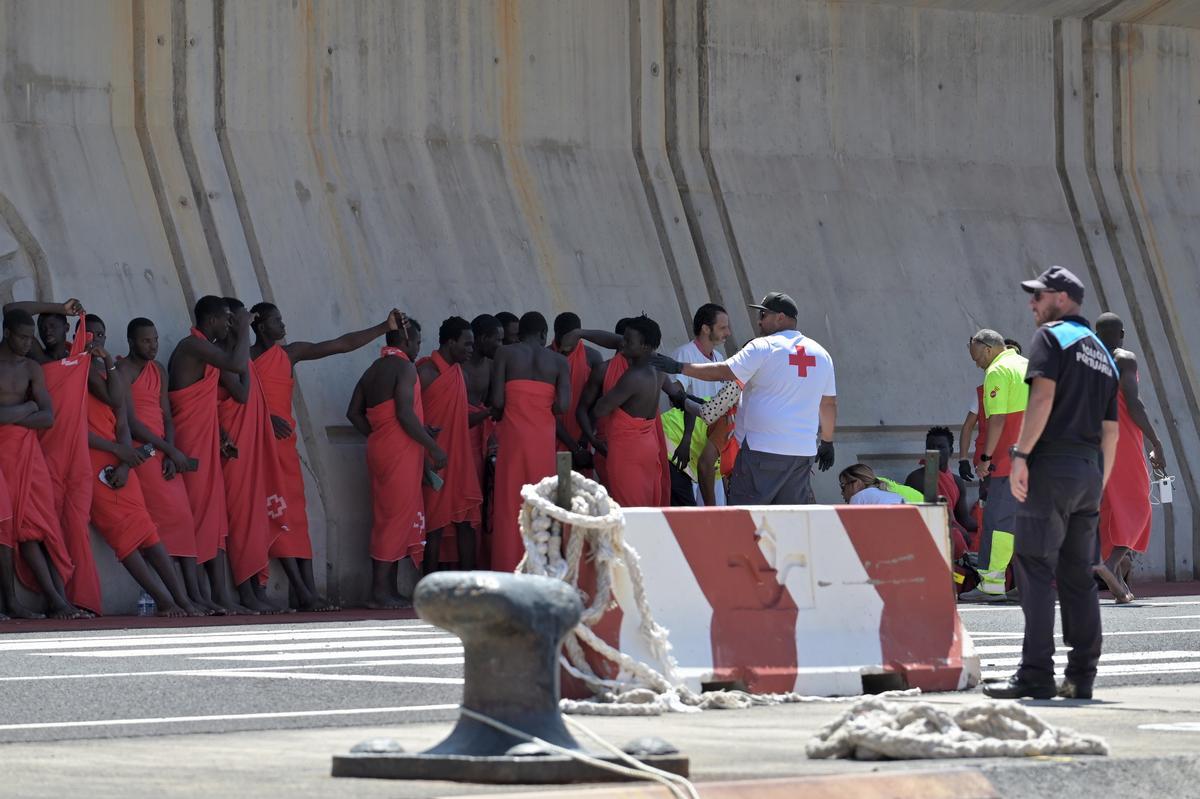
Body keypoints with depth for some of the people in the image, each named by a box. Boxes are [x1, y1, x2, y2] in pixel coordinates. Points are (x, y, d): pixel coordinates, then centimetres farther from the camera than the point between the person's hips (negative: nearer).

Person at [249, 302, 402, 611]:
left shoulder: (291, 353, 15)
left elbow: (341, 345, 13)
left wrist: (384, 328, 10)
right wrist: (266, 417, -19)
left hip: (284, 441, 5)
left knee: (296, 513, -2)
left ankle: (309, 591, -7)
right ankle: (302, 591, -19)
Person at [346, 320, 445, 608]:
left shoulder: (374, 370, 16)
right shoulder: (404, 367, -10)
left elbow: (354, 412, 15)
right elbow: (405, 414, -19)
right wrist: (433, 447, -14)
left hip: (380, 449, 9)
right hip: (400, 452, -9)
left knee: (390, 518, 12)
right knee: (397, 517, -8)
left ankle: (389, 591, 13)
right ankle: (380, 591, -11)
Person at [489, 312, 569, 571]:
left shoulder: (505, 353, 2)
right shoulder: (559, 361, 5)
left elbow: (497, 401, -6)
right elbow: (562, 405, -7)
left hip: (513, 433, -1)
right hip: (545, 436, 1)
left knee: (510, 503, 3)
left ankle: (508, 568, 2)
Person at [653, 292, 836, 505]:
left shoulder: (763, 347, -6)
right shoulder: (821, 354, 14)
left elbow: (724, 372, -11)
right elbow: (829, 403, 19)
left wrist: (680, 367, -6)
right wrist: (827, 443, 30)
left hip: (761, 449, -6)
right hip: (803, 452, 6)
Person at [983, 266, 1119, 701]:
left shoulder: (1051, 337, -2)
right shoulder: (1102, 352, 21)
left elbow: (1043, 395, -17)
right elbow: (1111, 429, 20)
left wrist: (1021, 454, -20)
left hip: (1052, 467, -8)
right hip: (1090, 470, 8)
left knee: (1036, 570, -9)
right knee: (1078, 575, 10)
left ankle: (1036, 673, -14)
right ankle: (1081, 675, 8)